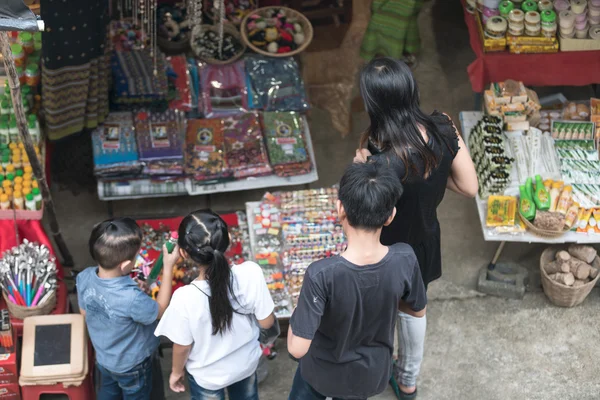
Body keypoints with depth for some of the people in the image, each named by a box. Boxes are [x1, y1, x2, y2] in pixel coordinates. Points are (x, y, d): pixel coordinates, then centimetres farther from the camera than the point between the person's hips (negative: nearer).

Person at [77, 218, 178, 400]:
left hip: (103, 357, 5)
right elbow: (160, 311, -21)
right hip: (132, 365, -5)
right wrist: (168, 268, -21)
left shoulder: (84, 277, -24)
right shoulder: (131, 298, -44)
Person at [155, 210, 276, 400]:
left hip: (206, 376, -2)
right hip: (246, 363, 2)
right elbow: (266, 322, -16)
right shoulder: (251, 273, -31)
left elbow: (182, 346, -18)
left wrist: (176, 372, 3)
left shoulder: (185, 298, -36)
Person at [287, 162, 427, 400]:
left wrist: (298, 315, -13)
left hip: (324, 372, -3)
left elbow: (297, 348, -32)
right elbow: (418, 311, -7)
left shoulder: (322, 275, -38)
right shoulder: (404, 260, -27)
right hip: (372, 374, 3)